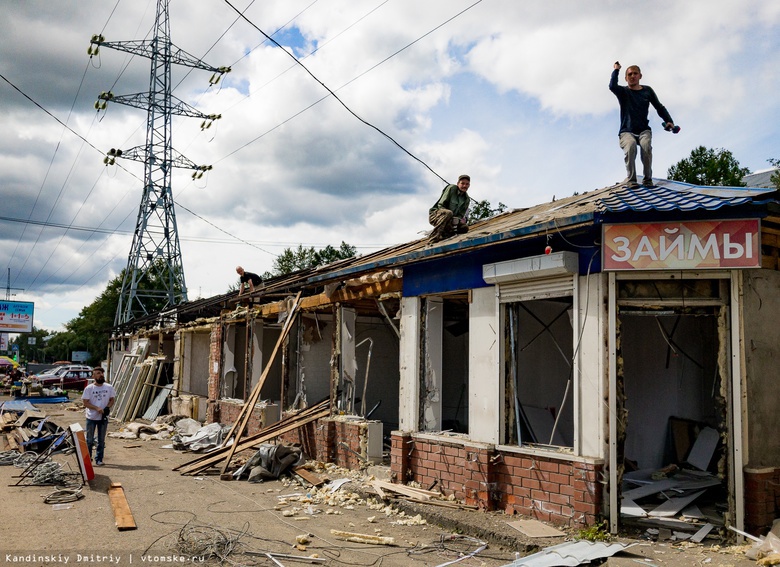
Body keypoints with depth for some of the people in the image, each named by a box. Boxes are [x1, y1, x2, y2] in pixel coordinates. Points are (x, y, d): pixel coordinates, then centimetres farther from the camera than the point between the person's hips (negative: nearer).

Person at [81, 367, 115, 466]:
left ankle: (99, 459, 17)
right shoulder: (88, 388, -7)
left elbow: (112, 399, 8)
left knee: (101, 440, 8)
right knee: (90, 440, 7)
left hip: (103, 418, 2)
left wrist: (107, 408, -13)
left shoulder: (109, 387, 0)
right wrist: (97, 408, -20)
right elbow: (85, 403, -8)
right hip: (91, 418, -2)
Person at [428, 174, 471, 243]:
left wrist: (459, 219, -21)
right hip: (435, 215, -5)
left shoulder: (466, 199, 9)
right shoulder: (451, 188, -7)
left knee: (464, 227, -20)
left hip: (448, 222, 5)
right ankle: (433, 239, -38)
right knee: (448, 213, -39)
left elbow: (461, 214, 5)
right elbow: (441, 205, -13)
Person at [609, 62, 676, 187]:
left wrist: (669, 121, -2)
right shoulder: (623, 92, 8)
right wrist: (616, 70, -3)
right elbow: (612, 86, -15)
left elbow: (659, 107, 13)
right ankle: (631, 179, -27)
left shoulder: (647, 91, 14)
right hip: (627, 132, -2)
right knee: (631, 145, -37)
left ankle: (647, 179, -19)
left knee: (646, 146, -33)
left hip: (643, 130, 2)